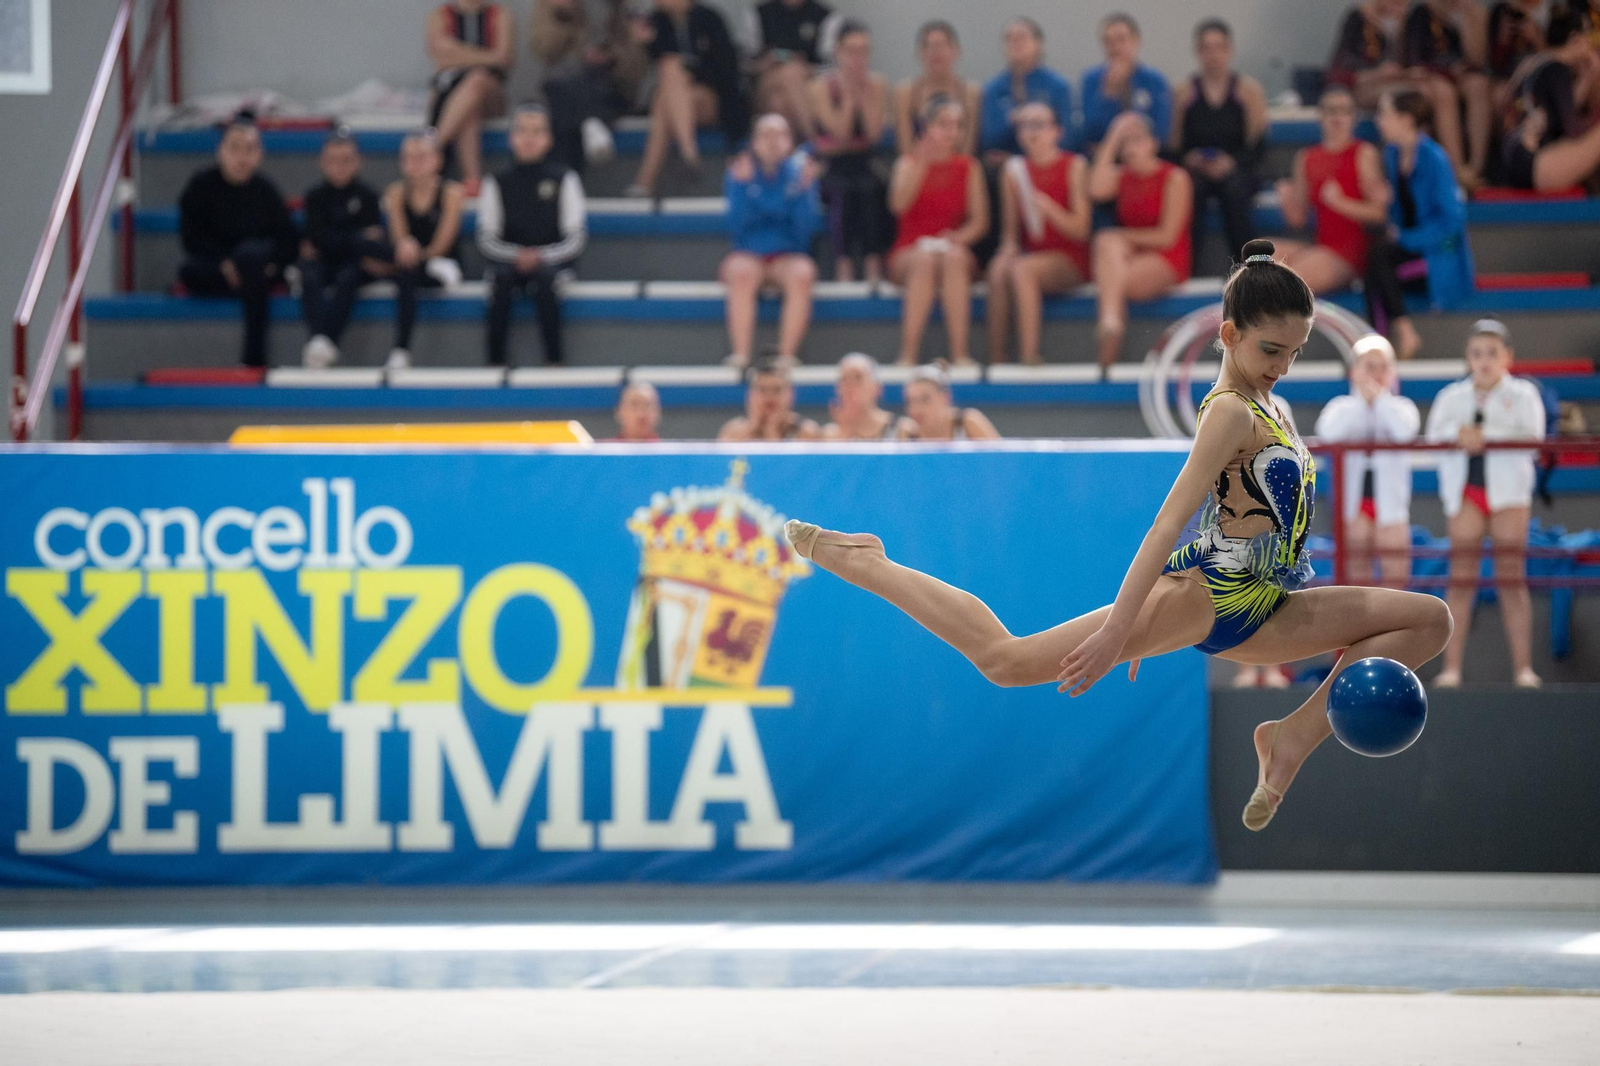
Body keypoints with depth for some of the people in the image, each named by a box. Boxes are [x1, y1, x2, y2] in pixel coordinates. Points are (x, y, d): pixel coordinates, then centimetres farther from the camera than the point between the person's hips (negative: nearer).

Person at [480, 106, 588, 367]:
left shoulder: (564, 180, 3)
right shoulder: (498, 184, 8)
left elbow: (576, 239, -1)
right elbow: (486, 239, 5)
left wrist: (542, 257, -17)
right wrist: (516, 256, -15)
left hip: (551, 260, -1)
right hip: (509, 259, 1)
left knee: (545, 276, -35)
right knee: (501, 277, -33)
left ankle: (555, 356, -31)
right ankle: (496, 357, -29)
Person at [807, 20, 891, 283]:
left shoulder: (877, 85, 5)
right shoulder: (821, 87, -4)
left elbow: (874, 132, -9)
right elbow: (840, 133, -14)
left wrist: (863, 93, -10)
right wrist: (849, 95, -12)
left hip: (865, 164, 2)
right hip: (831, 166, -2)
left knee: (872, 191, -33)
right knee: (843, 193, -35)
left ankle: (874, 270, -37)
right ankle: (844, 269, -37)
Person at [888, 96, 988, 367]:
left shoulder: (968, 167, 10)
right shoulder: (908, 163, 7)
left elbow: (979, 221, 4)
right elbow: (899, 205, -12)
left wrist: (959, 237, -17)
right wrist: (921, 163, -18)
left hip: (954, 250, 1)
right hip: (908, 254, -1)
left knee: (953, 257, -36)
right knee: (925, 260, -37)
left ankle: (960, 353, -38)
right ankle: (909, 354, -38)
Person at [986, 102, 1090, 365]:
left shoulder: (1075, 166, -1)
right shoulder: (1014, 171, 10)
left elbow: (1081, 230, -6)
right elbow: (1010, 230, 12)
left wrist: (1047, 208, -22)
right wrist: (1008, 247, -11)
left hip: (1070, 263, -3)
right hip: (1030, 254, 3)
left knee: (1022, 269, -33)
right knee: (998, 269, -30)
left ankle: (1030, 357, -36)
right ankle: (995, 360, -29)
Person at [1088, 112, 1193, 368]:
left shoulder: (1175, 178, -3)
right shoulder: (1122, 175, 12)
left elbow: (1167, 237, -8)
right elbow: (1097, 190, -13)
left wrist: (1124, 236, -5)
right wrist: (1112, 142, -10)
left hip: (1166, 262, -4)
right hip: (1124, 254, 4)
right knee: (1107, 241, -32)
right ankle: (1110, 322, -50)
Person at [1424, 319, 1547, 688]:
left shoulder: (1522, 394, 6)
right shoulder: (1451, 397, 14)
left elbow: (1531, 437, -8)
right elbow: (1434, 434, 0)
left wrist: (1484, 435, -17)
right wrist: (1458, 432, -20)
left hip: (1508, 488, -2)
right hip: (1464, 490, 2)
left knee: (1511, 577, -4)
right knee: (1461, 576, -4)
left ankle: (1523, 667, -4)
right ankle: (1451, 667, -5)